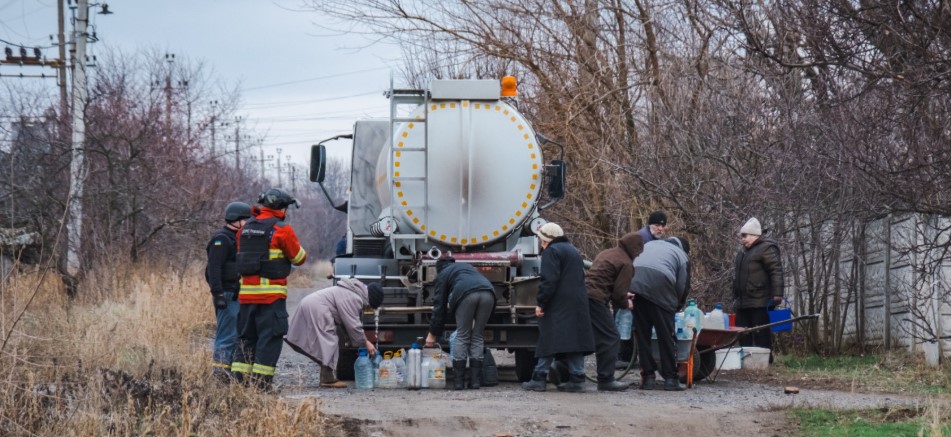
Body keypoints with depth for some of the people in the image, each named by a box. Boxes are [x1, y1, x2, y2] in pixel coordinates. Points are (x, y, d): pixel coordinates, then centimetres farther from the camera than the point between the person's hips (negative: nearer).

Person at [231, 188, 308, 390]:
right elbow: (299, 258, 0)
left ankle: (239, 380, 10)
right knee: (270, 338, -2)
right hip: (271, 294, -6)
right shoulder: (282, 229, -8)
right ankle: (261, 383, -6)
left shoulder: (245, 228, 11)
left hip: (247, 292, 6)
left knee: (246, 337, 13)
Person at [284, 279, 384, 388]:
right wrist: (365, 343, -5)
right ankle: (327, 379, -11)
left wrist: (365, 340, 16)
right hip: (316, 309, -11)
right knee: (328, 342, -10)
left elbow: (353, 322, 22)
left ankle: (326, 378, 20)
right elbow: (353, 325, -16)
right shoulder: (354, 298, -16)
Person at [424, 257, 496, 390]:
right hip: (488, 293, 4)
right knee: (477, 337, 13)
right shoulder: (466, 266, 42)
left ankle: (458, 382, 1)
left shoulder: (442, 274, 27)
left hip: (467, 294, -4)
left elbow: (439, 305, 23)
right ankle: (475, 381, 8)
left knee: (462, 337, 6)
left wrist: (432, 334, 27)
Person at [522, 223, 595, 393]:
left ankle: (539, 379, -6)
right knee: (575, 339, 5)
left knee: (549, 340, -6)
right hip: (578, 306, 8)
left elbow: (549, 281, -17)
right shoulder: (573, 251, 23)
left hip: (558, 307, -8)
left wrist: (540, 303, -15)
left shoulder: (551, 251, -6)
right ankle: (576, 378, 1)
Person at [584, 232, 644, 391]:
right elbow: (619, 293, -8)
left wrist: (623, 297, 30)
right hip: (596, 300, -9)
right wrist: (626, 304, 14)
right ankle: (606, 380, -2)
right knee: (610, 338, -1)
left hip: (584, 293, 9)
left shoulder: (606, 254, 24)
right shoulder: (626, 264, -4)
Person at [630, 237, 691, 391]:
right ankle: (670, 378, 5)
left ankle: (648, 377, 8)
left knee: (642, 334, 10)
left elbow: (632, 264, 23)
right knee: (666, 335, 6)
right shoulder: (681, 255, 21)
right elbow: (682, 287, 13)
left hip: (634, 285, 3)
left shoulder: (650, 244, 34)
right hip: (660, 290, -3)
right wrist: (676, 307, 28)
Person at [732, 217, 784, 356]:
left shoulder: (767, 249, -6)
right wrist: (736, 296, 26)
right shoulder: (743, 252, 23)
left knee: (762, 337, -9)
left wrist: (777, 295, -22)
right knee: (744, 339, 9)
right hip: (743, 303, 9)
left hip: (760, 303, -9)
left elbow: (776, 273, -15)